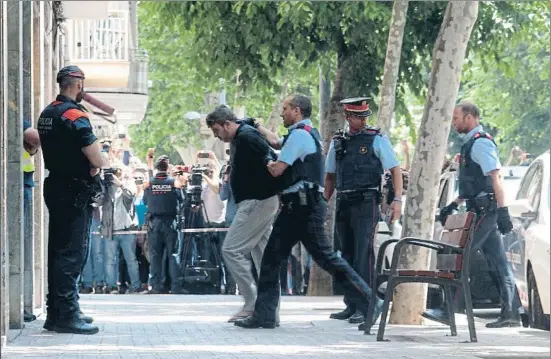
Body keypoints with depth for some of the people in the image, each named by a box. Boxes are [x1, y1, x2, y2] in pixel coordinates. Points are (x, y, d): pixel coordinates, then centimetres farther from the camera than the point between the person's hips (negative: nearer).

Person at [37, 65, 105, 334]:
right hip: (75, 192, -9)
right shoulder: (75, 115, -16)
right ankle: (67, 315, -11)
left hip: (55, 188, 9)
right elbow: (98, 161, -20)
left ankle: (56, 313, 17)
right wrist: (93, 168, 4)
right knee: (73, 254, -8)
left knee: (58, 251, 13)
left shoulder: (46, 114, 11)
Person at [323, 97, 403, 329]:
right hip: (344, 205, 6)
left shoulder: (377, 140, 0)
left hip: (366, 204, -5)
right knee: (347, 254, 9)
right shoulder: (337, 142, 13)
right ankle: (351, 306, 16)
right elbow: (330, 177, 21)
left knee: (363, 254, -12)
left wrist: (397, 199, -11)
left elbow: (395, 170, -2)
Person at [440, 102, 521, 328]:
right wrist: (454, 205, 26)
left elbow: (496, 178, -20)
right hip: (480, 211, 10)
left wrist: (502, 211, -26)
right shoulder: (471, 144, 20)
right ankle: (511, 314, 7)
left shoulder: (481, 143, -12)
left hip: (485, 211, -10)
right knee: (498, 262, 7)